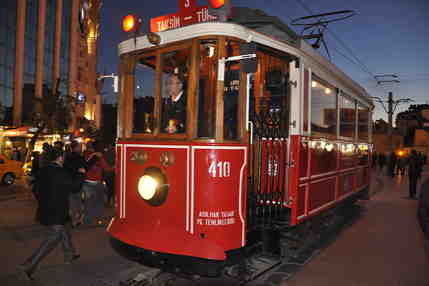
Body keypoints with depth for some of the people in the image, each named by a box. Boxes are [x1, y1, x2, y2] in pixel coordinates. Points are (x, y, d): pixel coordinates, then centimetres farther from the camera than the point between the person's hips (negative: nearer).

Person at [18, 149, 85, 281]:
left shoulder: (43, 171, 3)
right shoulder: (61, 173, -21)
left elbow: (37, 186, 12)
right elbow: (74, 186, -12)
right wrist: (81, 174, 3)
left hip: (45, 209, 9)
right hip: (56, 213, -9)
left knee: (64, 231, 24)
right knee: (53, 239, -1)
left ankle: (69, 255, 39)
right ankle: (29, 265, -2)